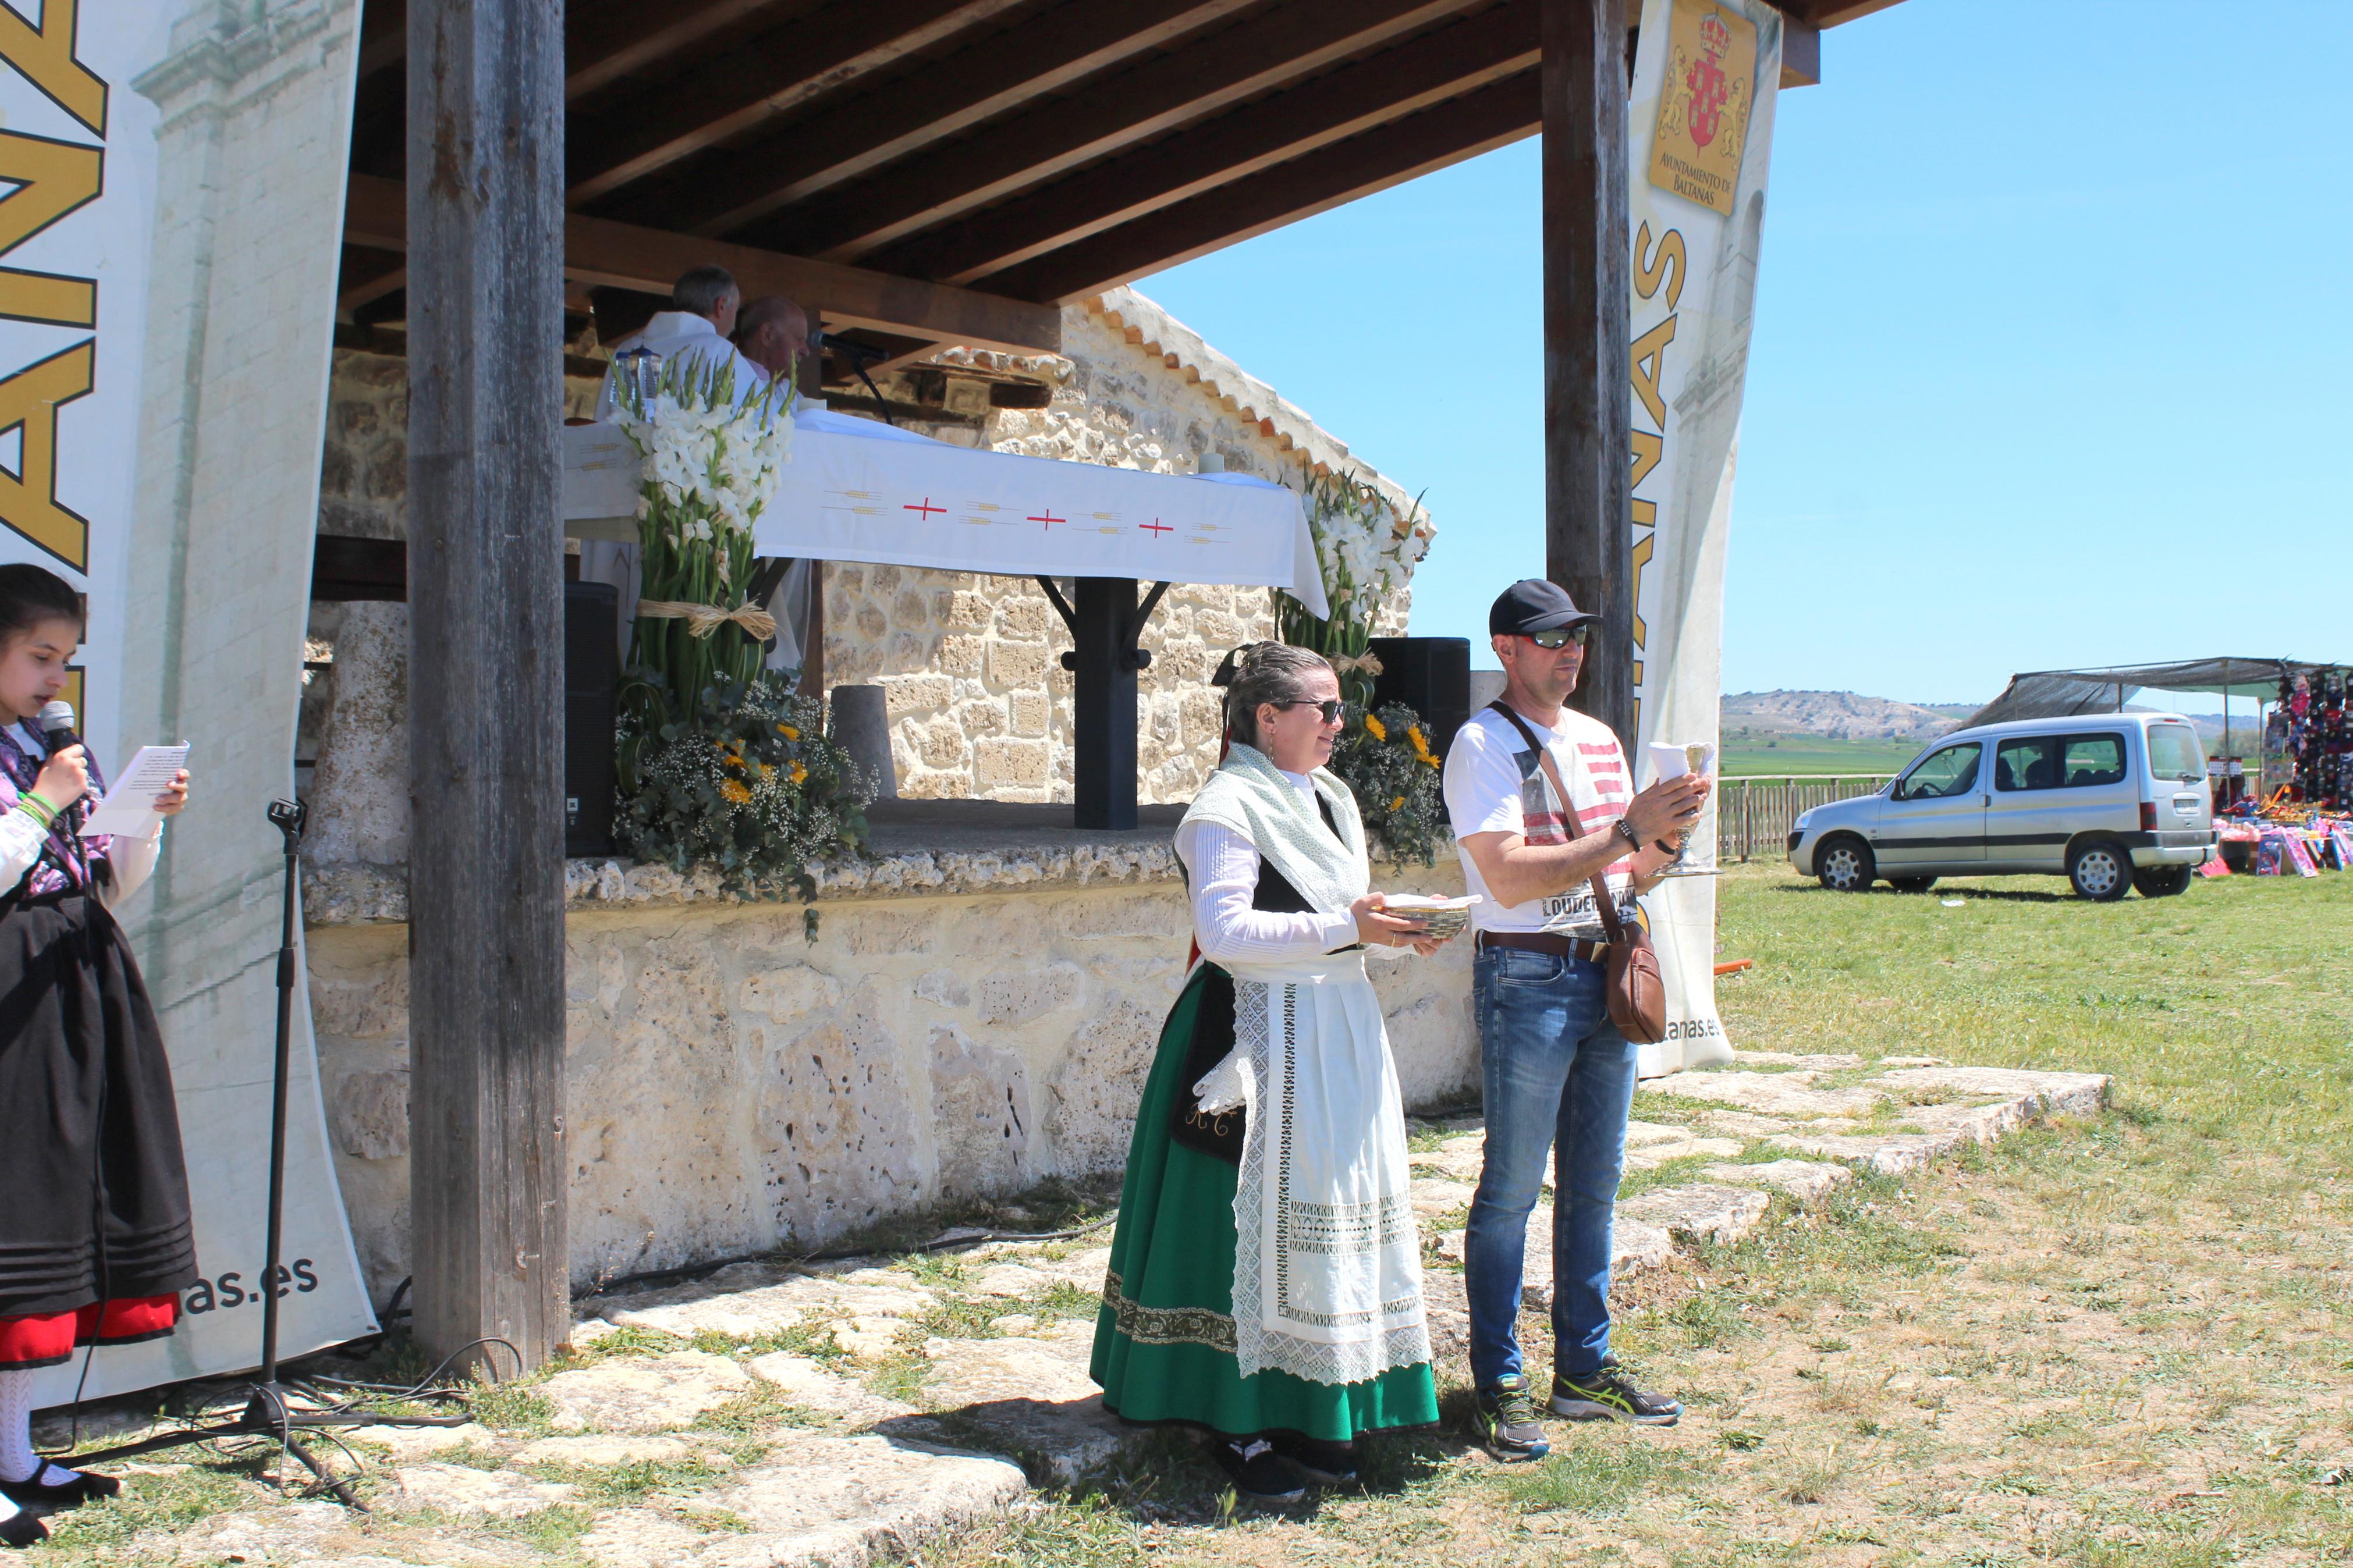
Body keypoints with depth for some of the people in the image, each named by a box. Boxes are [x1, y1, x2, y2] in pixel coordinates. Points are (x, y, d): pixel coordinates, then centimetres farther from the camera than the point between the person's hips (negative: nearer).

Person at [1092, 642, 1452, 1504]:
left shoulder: (1329, 799, 15)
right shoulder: (1228, 808, -13)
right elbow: (1223, 930, -22)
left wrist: (1398, 930, 1)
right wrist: (1344, 929, -22)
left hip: (1336, 1032, 9)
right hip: (1262, 1037, -9)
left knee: (1328, 1214, 10)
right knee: (1256, 1217, -4)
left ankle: (1304, 1410, 20)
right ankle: (1239, 1424, 7)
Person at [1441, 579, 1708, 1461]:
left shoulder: (1601, 742, 15)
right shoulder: (1483, 746, -8)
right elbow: (1510, 877, -19)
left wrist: (1666, 837, -3)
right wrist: (1629, 829, -19)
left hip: (1607, 975, 7)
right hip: (1527, 981, -7)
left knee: (1593, 1186, 12)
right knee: (1512, 1190, -2)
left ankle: (1585, 1370, 22)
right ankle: (1498, 1388, 6)